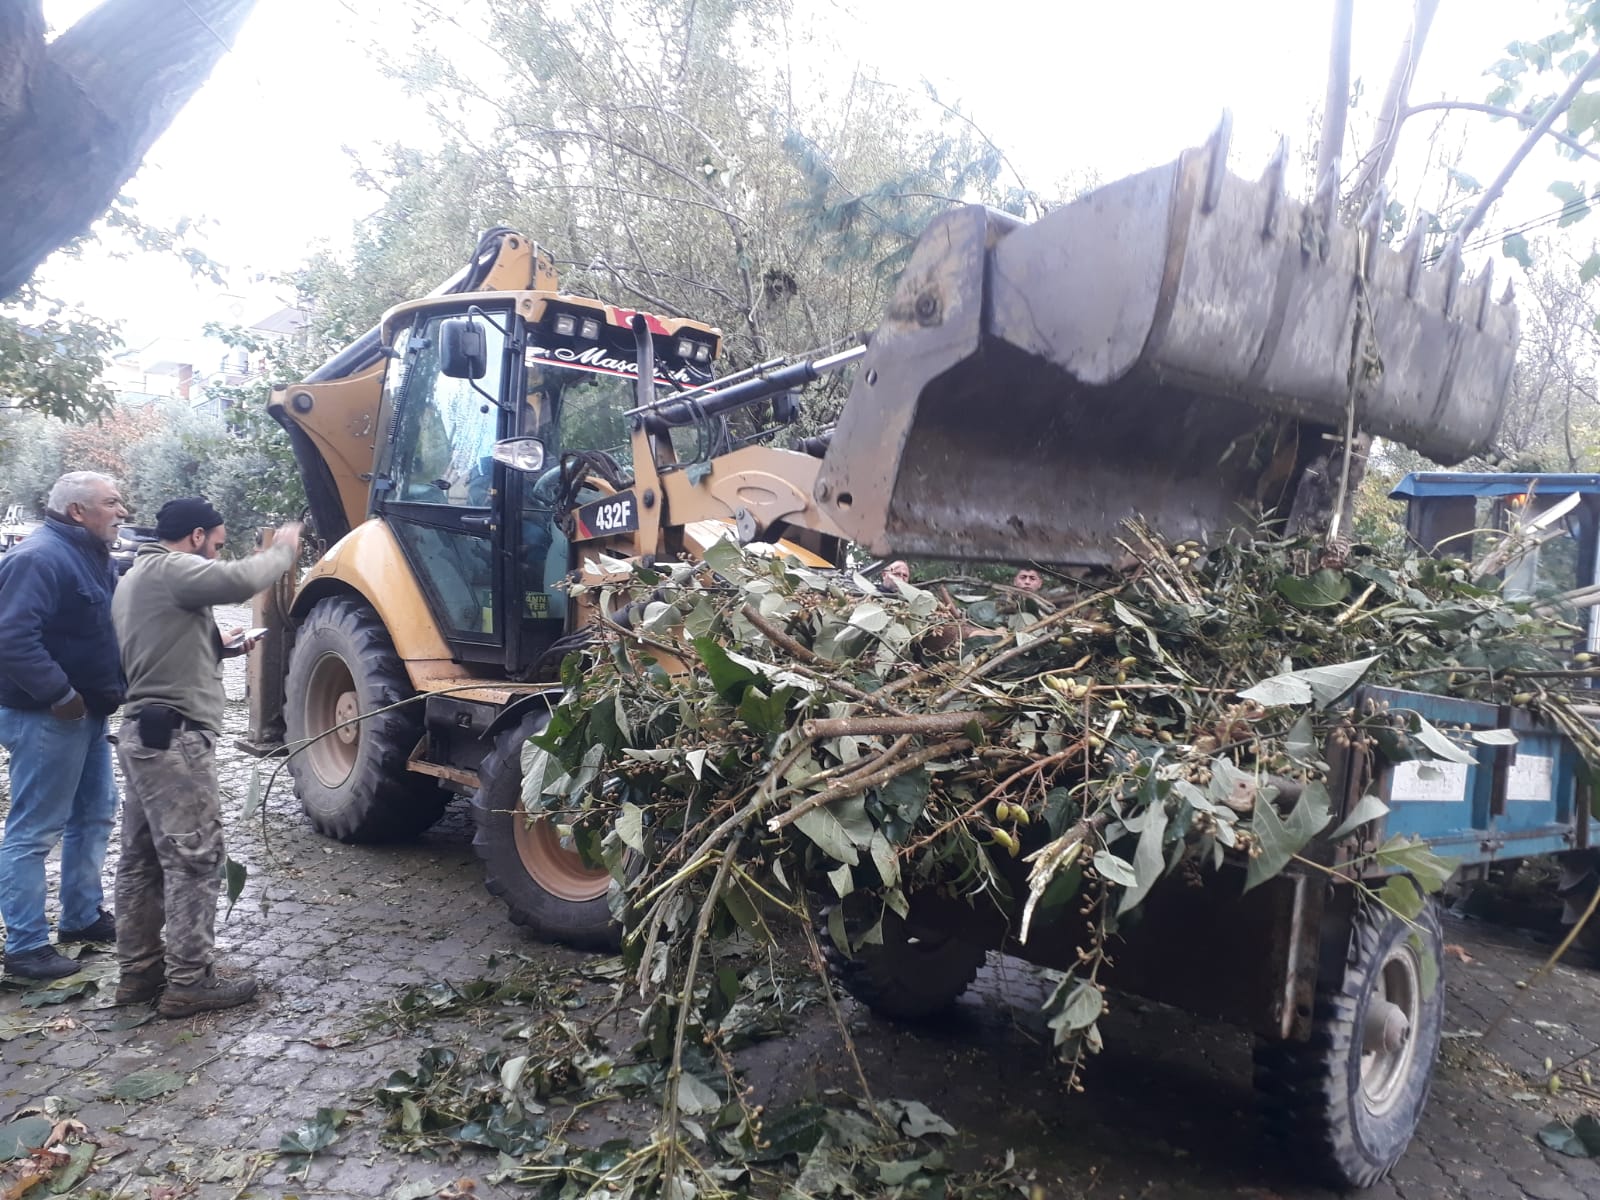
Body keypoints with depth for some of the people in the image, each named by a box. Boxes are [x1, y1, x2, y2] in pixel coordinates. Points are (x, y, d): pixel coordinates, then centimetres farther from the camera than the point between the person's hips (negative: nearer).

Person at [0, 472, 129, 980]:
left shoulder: (92, 557, 12)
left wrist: (112, 690, 10)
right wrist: (59, 695, -26)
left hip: (88, 713, 10)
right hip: (46, 718, -10)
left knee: (95, 814, 18)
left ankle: (82, 916, 31)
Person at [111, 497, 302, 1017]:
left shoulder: (134, 579, 19)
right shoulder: (168, 569, -13)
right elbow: (240, 580, -28)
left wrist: (217, 645, 15)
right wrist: (283, 548, -12)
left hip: (143, 732, 11)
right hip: (174, 737, -11)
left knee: (143, 859, 14)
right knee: (194, 860, -5)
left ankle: (139, 970, 22)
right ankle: (189, 983, 0)